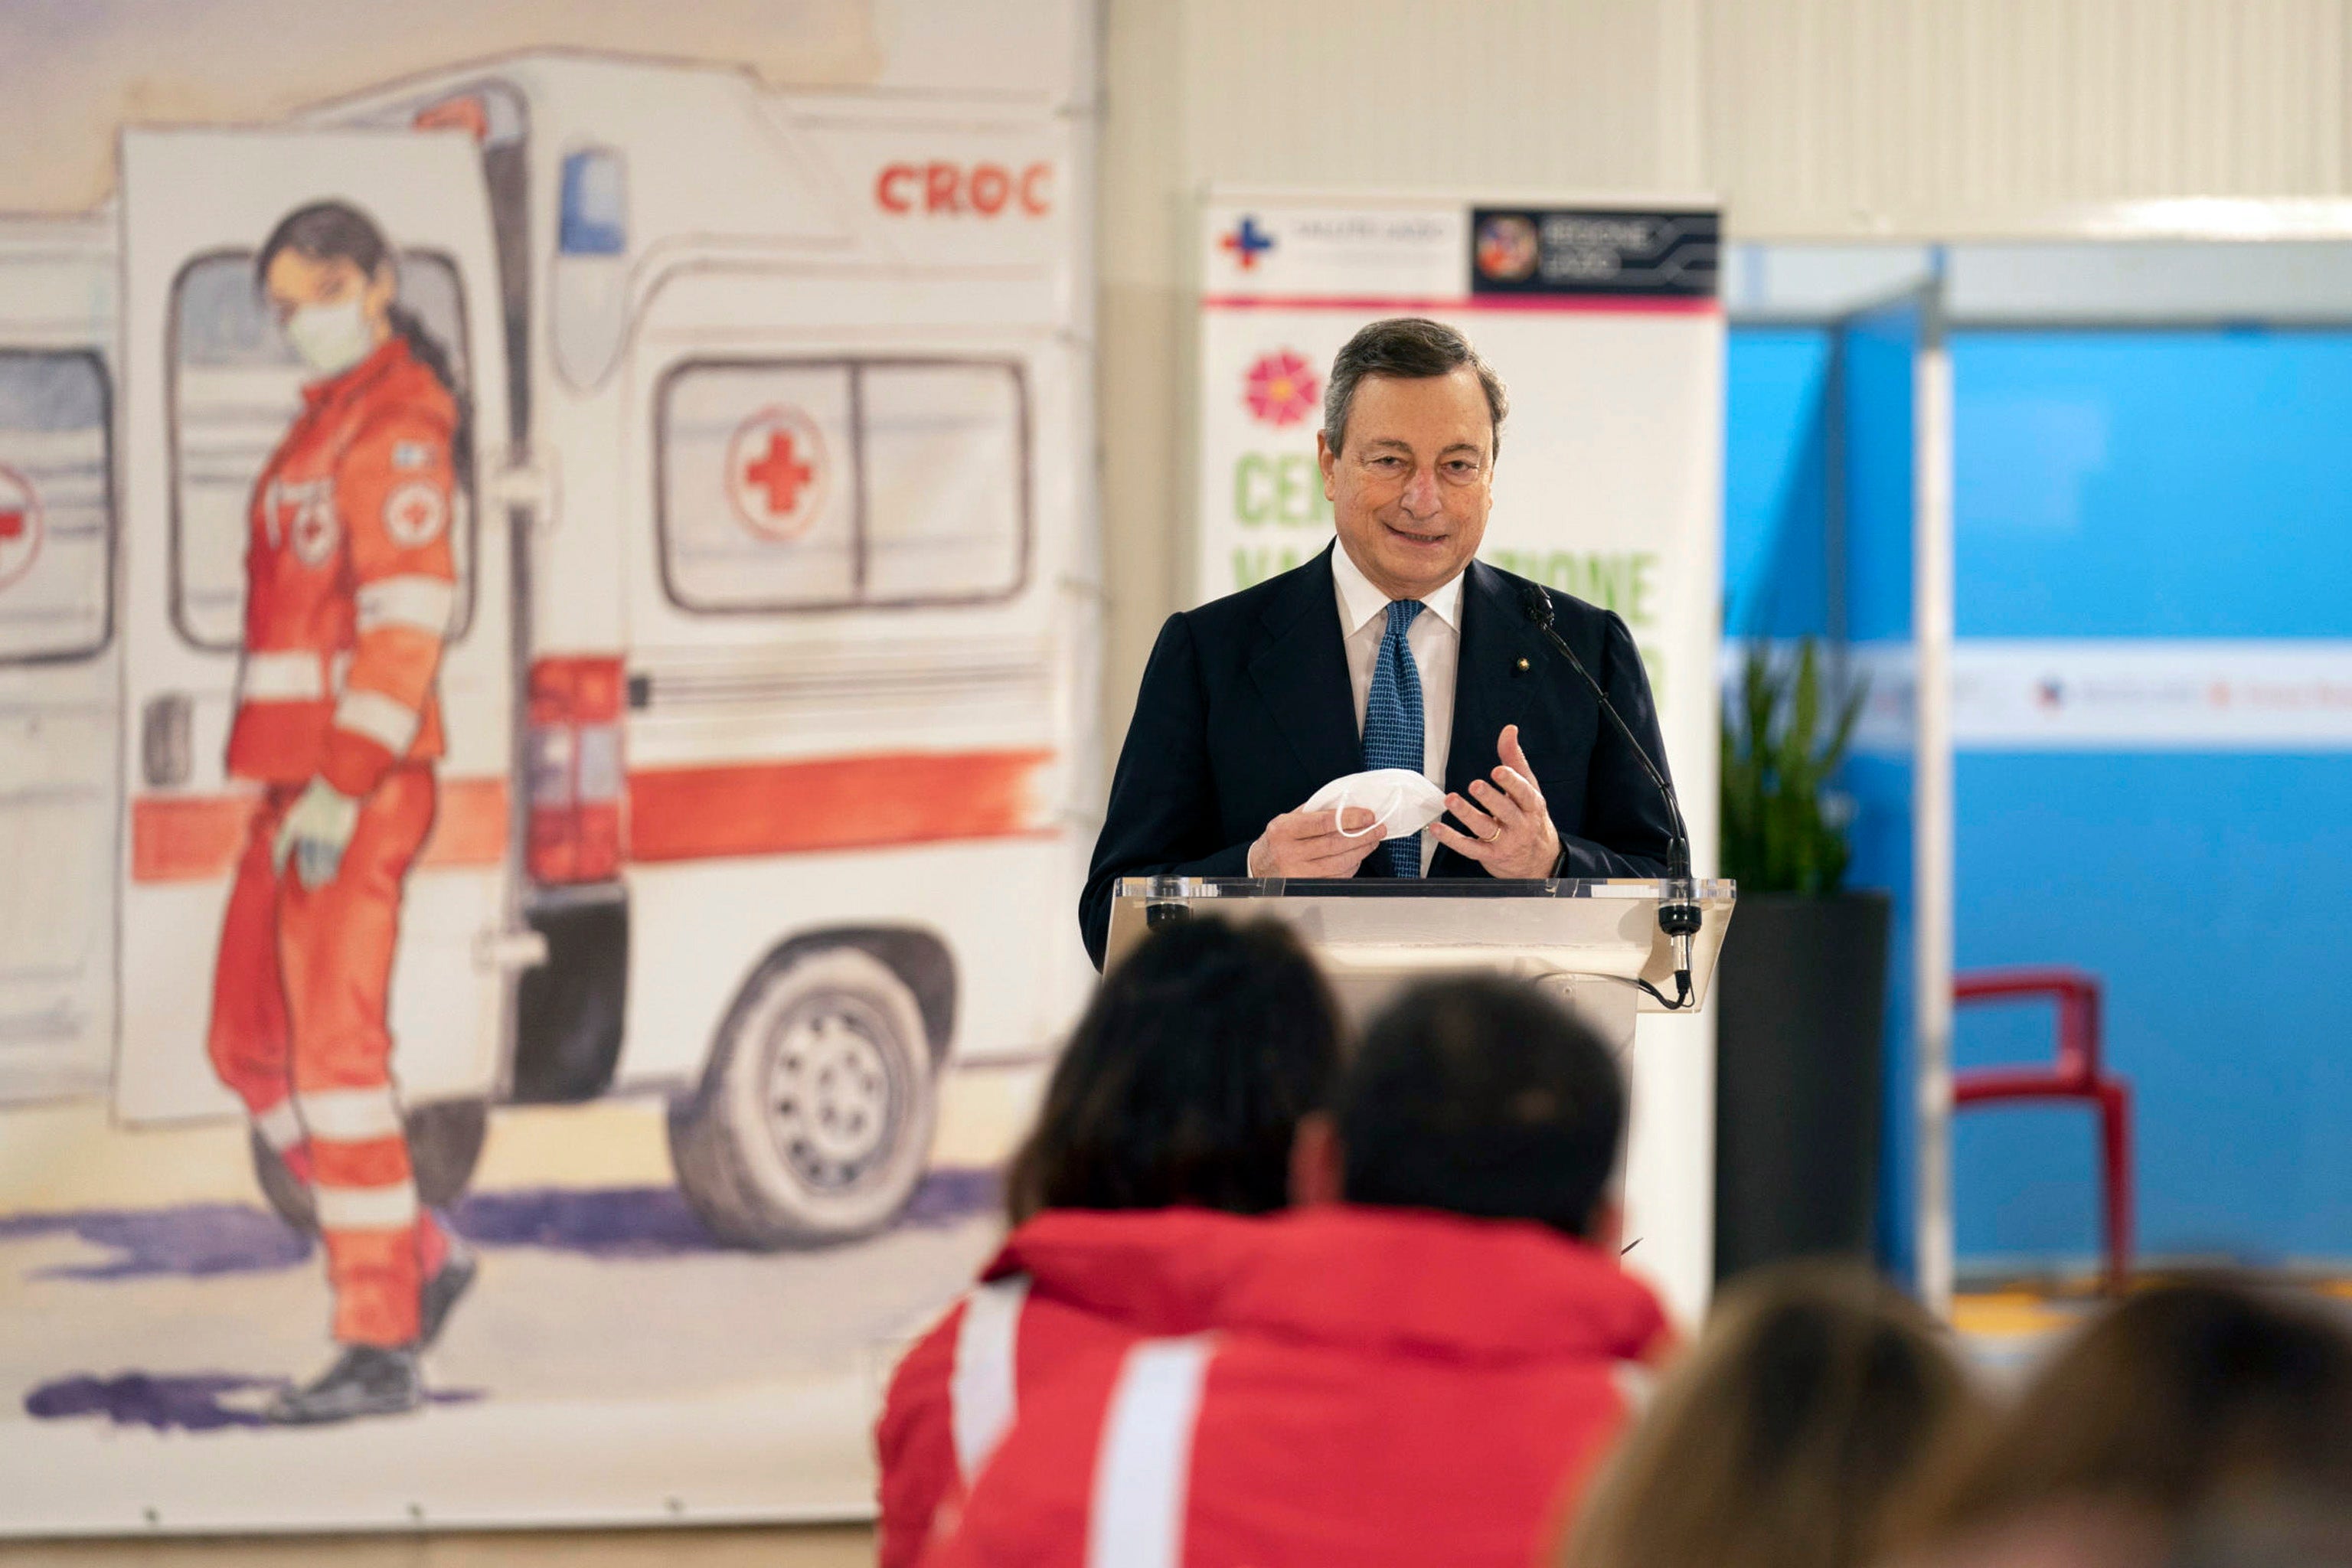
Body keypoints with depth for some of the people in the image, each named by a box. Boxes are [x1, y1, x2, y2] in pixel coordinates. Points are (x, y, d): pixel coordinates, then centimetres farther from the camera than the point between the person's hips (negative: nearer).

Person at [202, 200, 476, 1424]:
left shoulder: (395, 427, -12)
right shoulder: (328, 419, 19)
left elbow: (408, 621, -20)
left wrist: (340, 788, -24)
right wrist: (296, 786, 19)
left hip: (356, 784, -10)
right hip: (300, 783, 10)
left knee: (333, 1048, -11)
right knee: (250, 1048, 12)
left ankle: (380, 1349, -9)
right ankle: (422, 1259, 21)